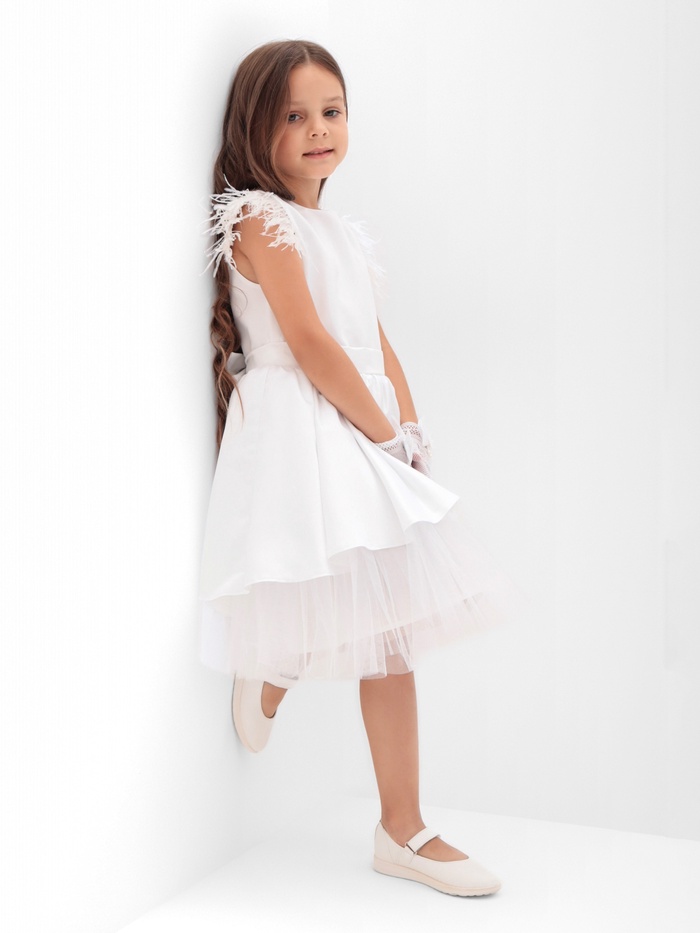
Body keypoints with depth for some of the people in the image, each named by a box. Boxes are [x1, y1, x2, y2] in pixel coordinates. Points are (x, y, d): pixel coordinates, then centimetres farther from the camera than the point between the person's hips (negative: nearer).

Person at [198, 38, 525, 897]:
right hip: (300, 433, -8)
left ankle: (403, 830, 17)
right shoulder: (261, 219, -6)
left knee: (389, 631, 7)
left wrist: (413, 433, 3)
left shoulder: (347, 236, 20)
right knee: (374, 627, -12)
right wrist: (385, 432, -11)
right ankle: (273, 676, 19)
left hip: (367, 440, 8)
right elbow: (308, 342, -15)